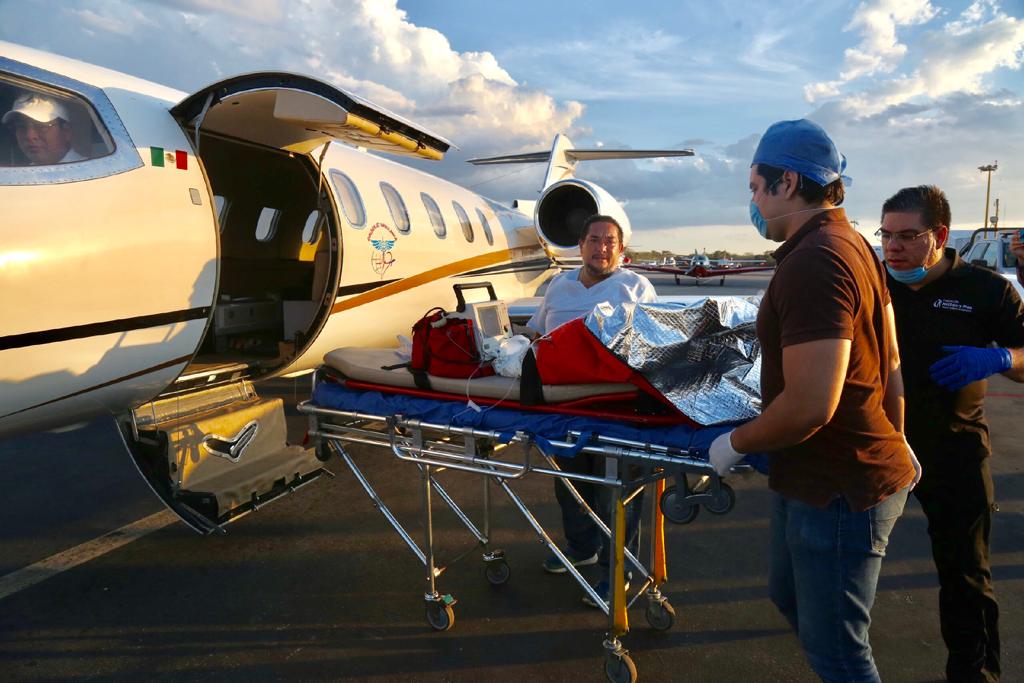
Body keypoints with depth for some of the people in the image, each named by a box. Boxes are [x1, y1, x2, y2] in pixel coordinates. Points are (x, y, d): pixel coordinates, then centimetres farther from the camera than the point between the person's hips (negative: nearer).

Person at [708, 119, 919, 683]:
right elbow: (890, 361, 16)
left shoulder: (814, 262, -25)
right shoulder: (851, 244, 9)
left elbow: (809, 405, -30)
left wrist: (736, 444, -14)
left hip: (838, 491, -10)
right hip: (812, 478, 10)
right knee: (790, 594, 27)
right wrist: (896, 441, 24)